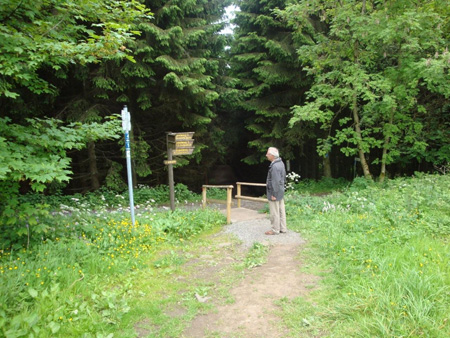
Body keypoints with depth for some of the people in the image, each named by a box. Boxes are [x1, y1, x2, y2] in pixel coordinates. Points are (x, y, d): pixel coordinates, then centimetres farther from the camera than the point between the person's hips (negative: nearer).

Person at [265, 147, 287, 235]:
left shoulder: (275, 166, -23)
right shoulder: (281, 163, 8)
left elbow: (276, 181, -25)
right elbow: (283, 177, 17)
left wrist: (273, 194, -20)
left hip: (275, 192, -10)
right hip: (281, 191, 10)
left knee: (274, 212, 1)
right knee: (281, 210, 16)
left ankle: (275, 230, 11)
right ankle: (282, 228, 25)